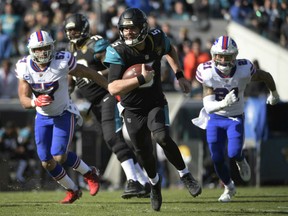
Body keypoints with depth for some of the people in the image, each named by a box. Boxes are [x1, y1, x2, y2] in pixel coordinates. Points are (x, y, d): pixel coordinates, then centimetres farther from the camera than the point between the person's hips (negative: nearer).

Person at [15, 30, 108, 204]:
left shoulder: (62, 62, -24)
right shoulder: (24, 68, -14)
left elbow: (91, 74, -12)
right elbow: (24, 100, -15)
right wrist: (35, 102, -39)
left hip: (64, 114, -4)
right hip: (43, 117, 4)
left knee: (59, 156, -17)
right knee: (47, 162, 2)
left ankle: (89, 173, 12)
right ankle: (72, 190, 26)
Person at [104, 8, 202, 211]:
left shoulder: (157, 39, -14)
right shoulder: (118, 51, -24)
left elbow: (170, 50, 14)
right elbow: (113, 88, -33)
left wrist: (180, 76, 8)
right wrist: (141, 79, -39)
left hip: (156, 103, 0)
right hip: (133, 109, 0)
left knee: (162, 137, -26)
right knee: (144, 153, 10)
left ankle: (186, 176, -5)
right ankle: (155, 183, 42)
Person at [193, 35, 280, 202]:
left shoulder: (244, 70, -24)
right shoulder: (207, 73, -24)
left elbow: (266, 76, -2)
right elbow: (208, 105, -27)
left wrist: (274, 94, 17)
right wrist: (223, 104, -48)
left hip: (235, 118, -1)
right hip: (215, 119, 1)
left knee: (234, 153, -20)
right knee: (217, 159, 1)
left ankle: (241, 161, 20)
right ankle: (229, 188, 30)